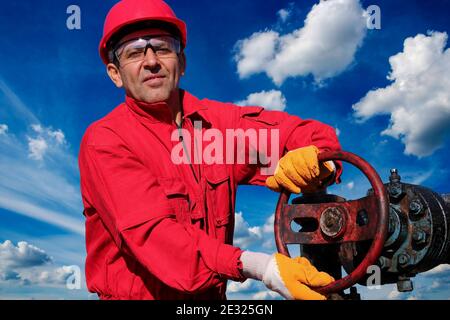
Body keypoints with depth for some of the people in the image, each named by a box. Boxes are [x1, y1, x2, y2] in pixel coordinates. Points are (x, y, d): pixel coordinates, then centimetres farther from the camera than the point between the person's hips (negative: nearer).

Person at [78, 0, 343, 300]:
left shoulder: (217, 120, 3)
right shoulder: (104, 141, -8)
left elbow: (315, 134, 6)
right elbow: (150, 233, -19)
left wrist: (316, 162, -18)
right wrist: (259, 266, -30)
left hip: (212, 295, 4)